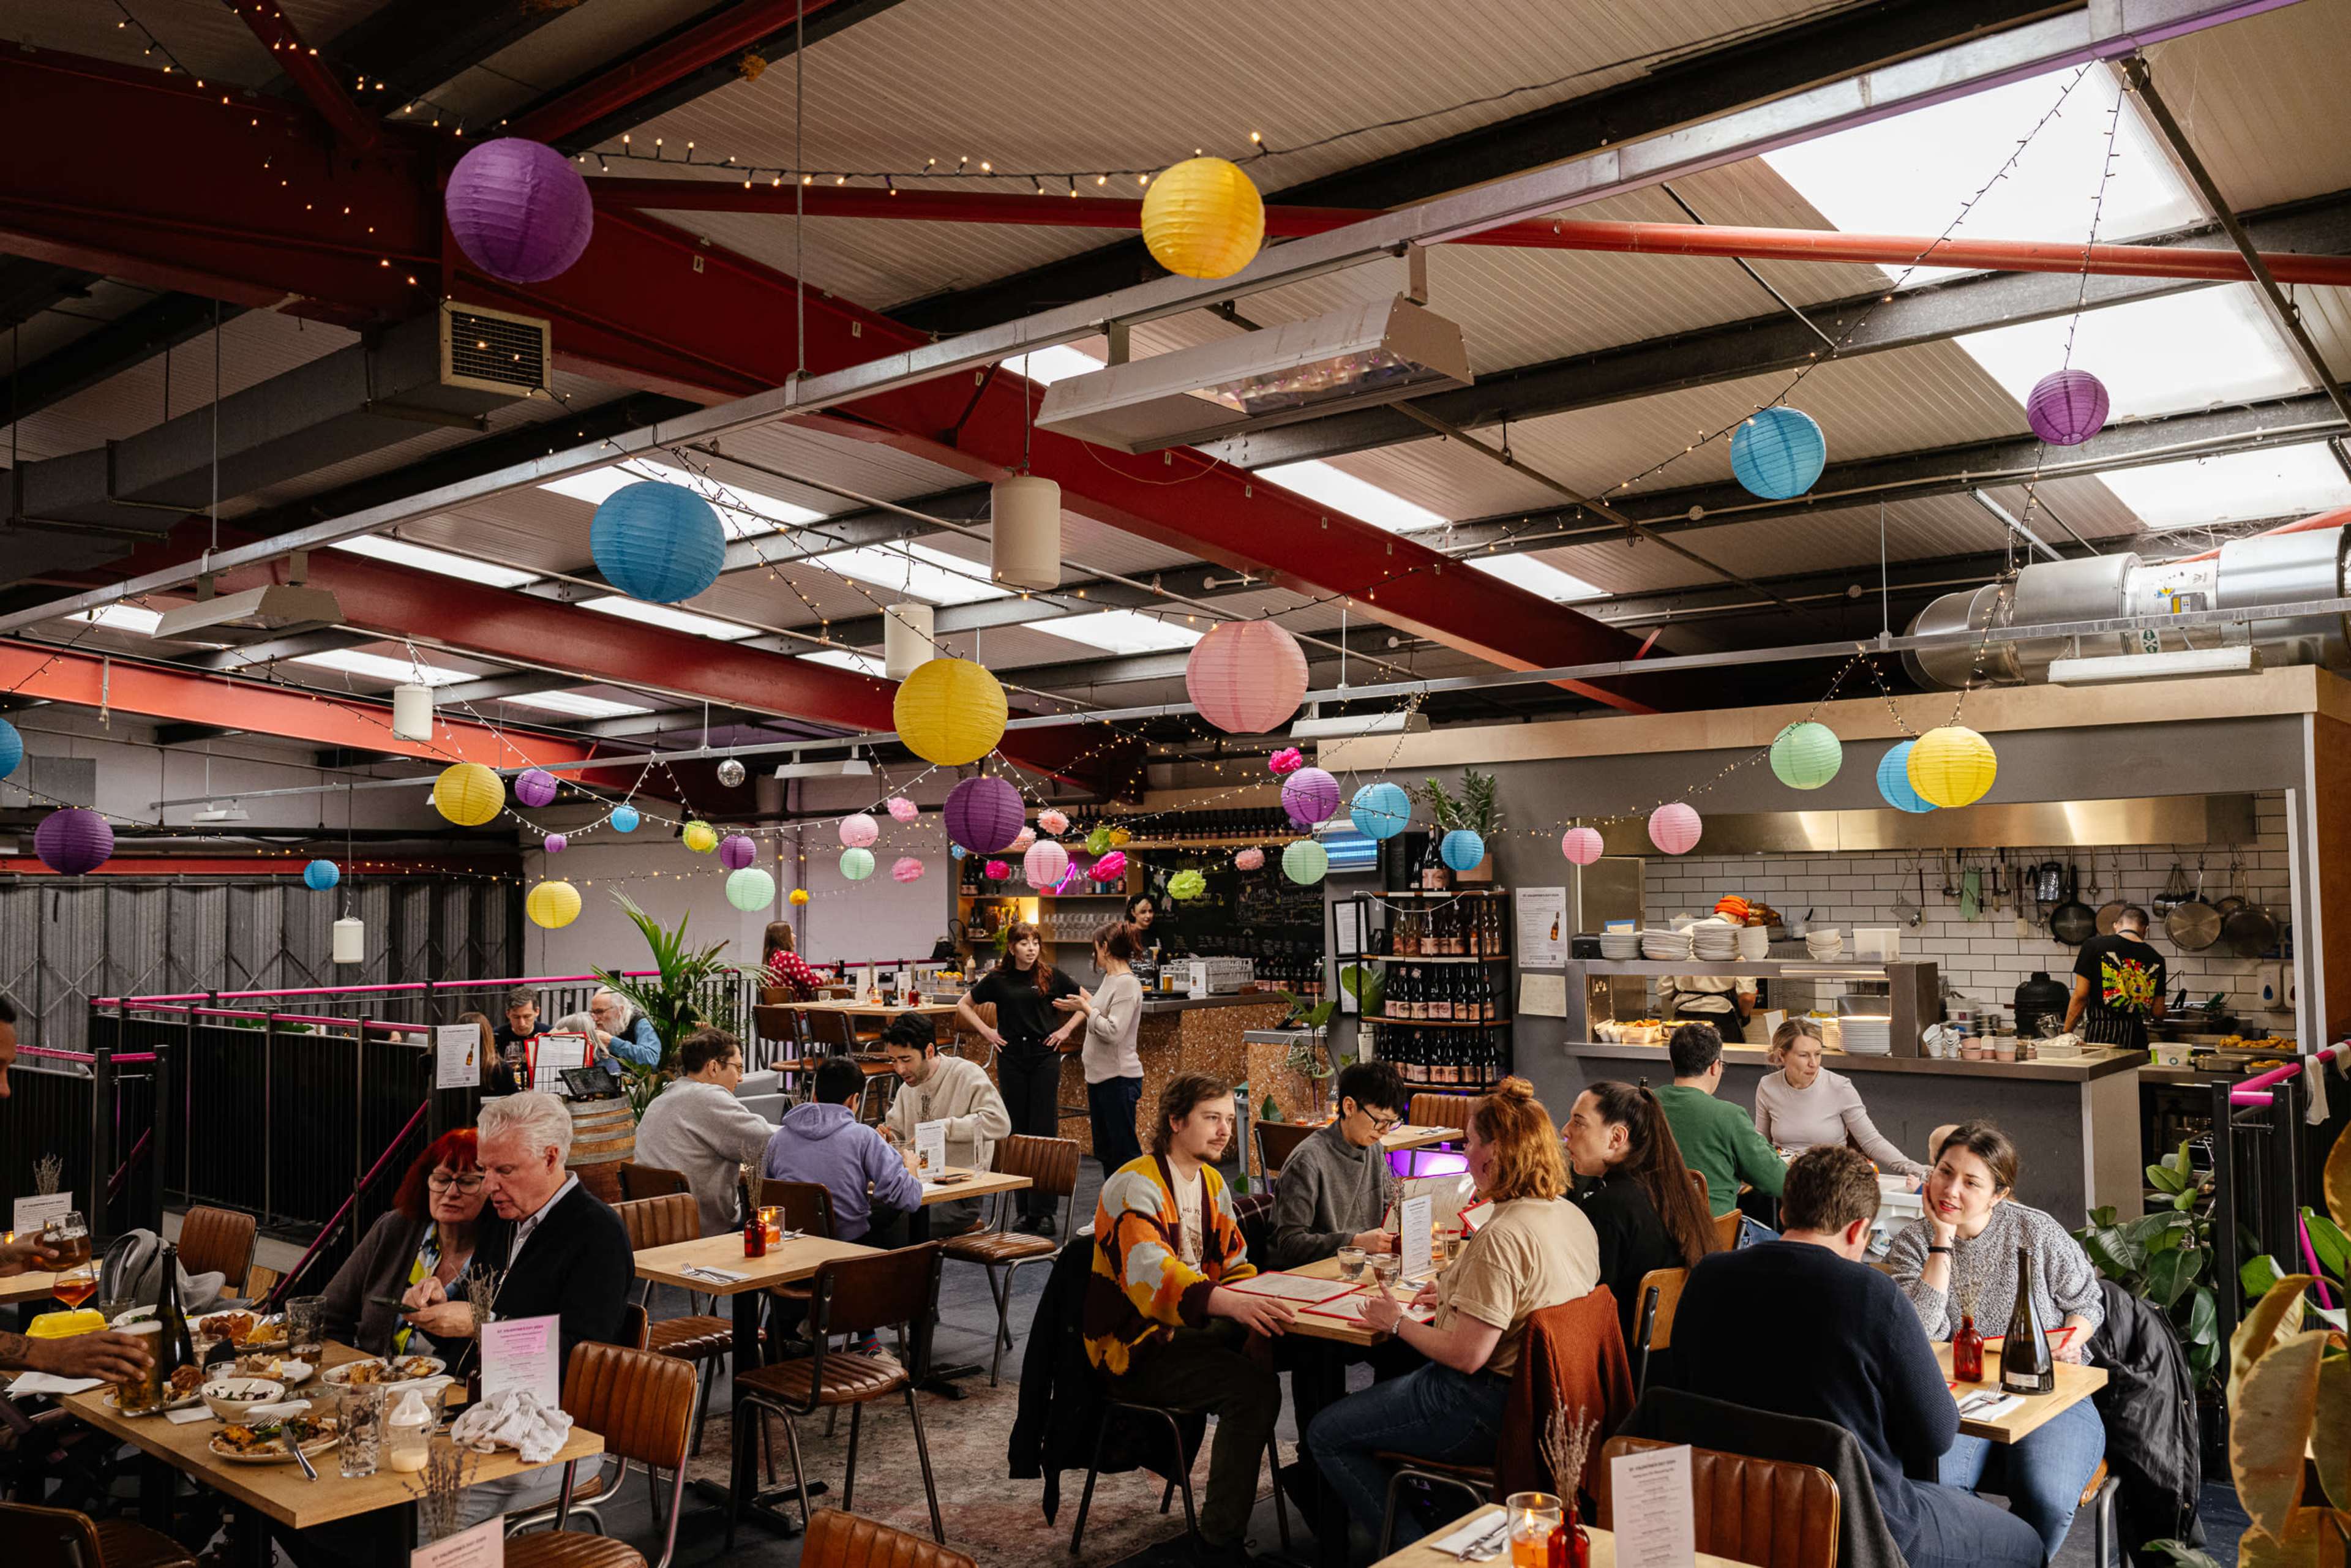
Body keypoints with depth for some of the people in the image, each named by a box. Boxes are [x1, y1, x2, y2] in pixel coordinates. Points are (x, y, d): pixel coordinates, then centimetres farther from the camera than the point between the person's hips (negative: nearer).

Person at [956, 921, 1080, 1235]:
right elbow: (964, 1005, 14)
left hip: (1045, 1057, -1)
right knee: (1017, 1132, 5)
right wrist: (986, 1032, 4)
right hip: (1011, 1059, 2)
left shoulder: (1051, 977, 1)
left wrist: (1067, 1029, 0)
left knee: (1044, 1131, -4)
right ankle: (1024, 1210, 14)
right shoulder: (998, 980, 3)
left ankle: (1043, 1211, -1)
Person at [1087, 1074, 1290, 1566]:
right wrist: (1232, 1304, -50)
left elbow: (1232, 1265, 13)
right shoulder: (1136, 1186, -18)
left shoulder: (1211, 1182, 10)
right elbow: (1152, 1273, -35)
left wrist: (1263, 1306, -9)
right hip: (1136, 1347, -8)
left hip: (1193, 1328, 8)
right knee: (1252, 1385, -29)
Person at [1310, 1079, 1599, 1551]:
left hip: (1485, 1410, -10)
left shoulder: (1502, 1237, -28)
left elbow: (1466, 1356, -27)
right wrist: (1455, 1296, 16)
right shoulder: (1572, 1216, 1)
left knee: (1326, 1435, 3)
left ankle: (1410, 1546, 7)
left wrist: (1398, 1323, -11)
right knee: (1390, 1383, 30)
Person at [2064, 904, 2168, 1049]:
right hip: (2136, 1038, 3)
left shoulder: (2094, 946, -2)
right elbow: (2158, 1012, 8)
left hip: (2099, 1037, -3)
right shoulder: (2156, 959, 6)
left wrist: (2066, 1034, 3)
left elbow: (2080, 997, -4)